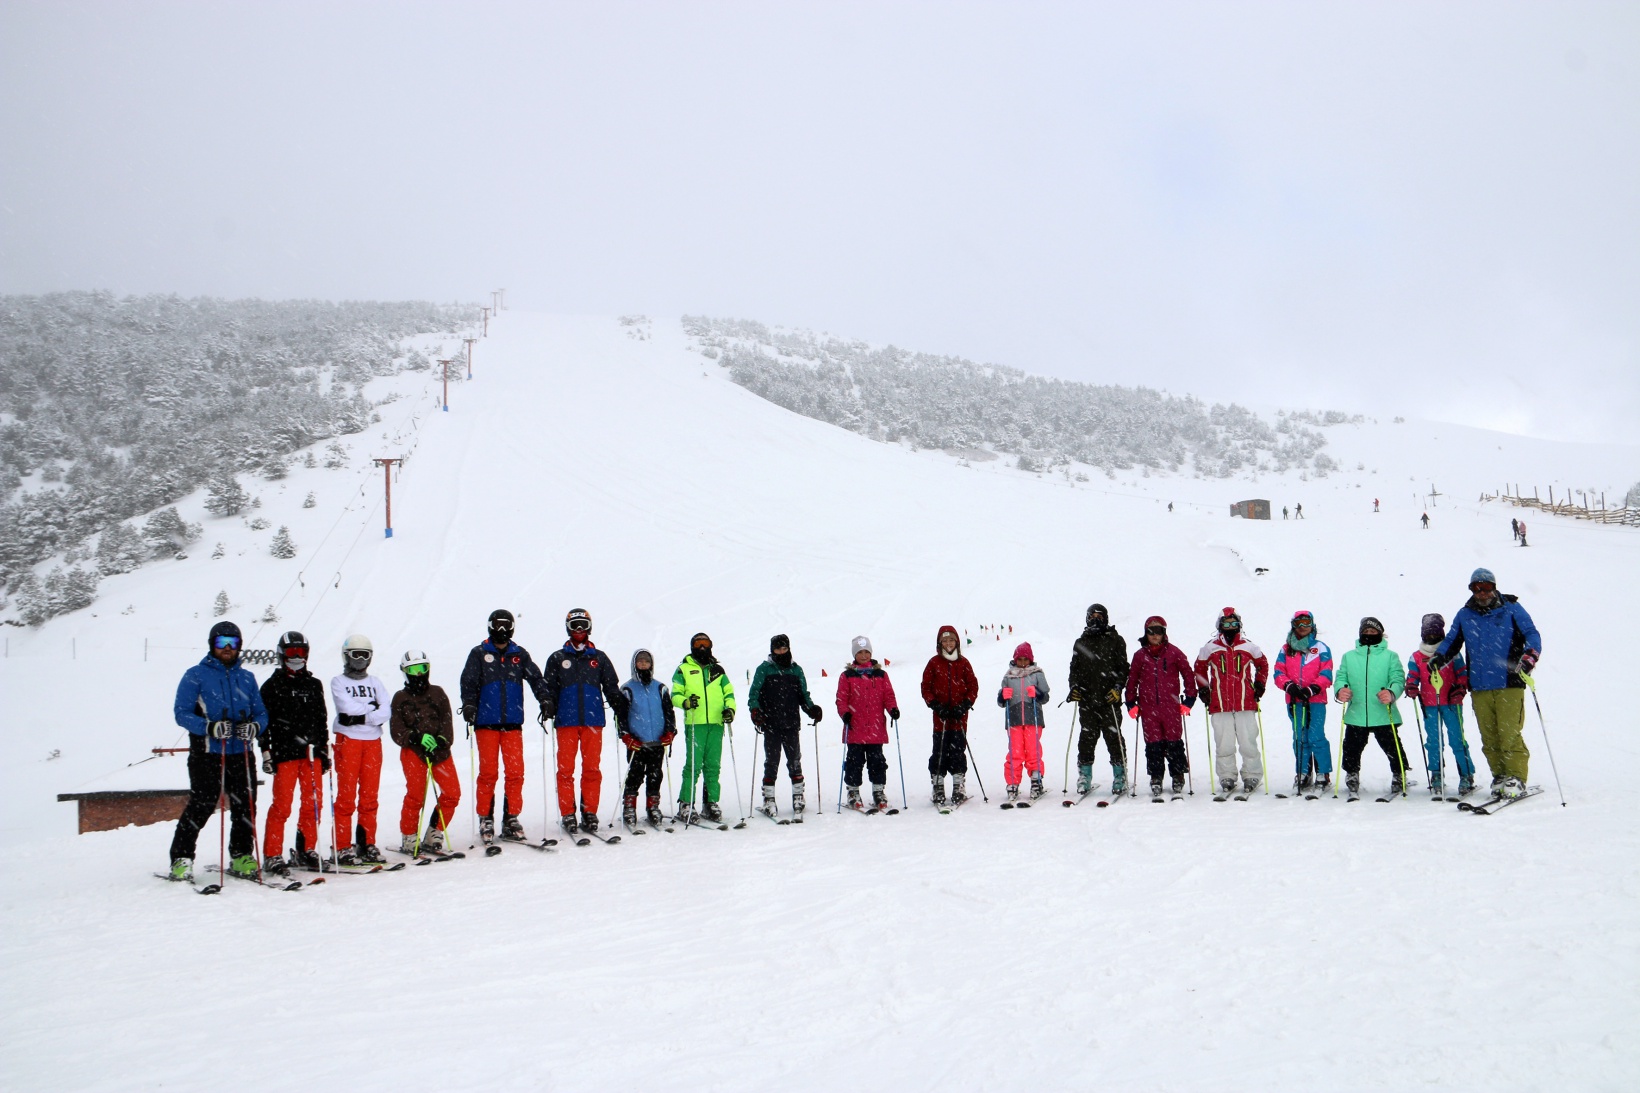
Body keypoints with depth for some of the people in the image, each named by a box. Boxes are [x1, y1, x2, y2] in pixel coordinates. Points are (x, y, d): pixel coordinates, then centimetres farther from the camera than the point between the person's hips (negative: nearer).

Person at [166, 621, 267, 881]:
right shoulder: (196, 676, 4)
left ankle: (242, 857, 18)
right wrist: (209, 727, -20)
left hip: (241, 754, 4)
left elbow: (261, 712, 16)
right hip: (207, 755, -4)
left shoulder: (247, 678, 17)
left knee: (245, 808, 5)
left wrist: (254, 726, -8)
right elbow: (181, 712, -4)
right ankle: (181, 860, 4)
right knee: (200, 807, -8)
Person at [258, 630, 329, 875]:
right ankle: (272, 856, 0)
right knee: (281, 806, -6)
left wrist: (325, 750, 17)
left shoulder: (314, 685, 17)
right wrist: (266, 752, -6)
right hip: (285, 753, -4)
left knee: (313, 804, 4)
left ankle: (305, 851, 14)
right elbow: (264, 721, 0)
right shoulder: (272, 685, 3)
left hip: (312, 753, 5)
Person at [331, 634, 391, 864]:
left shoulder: (375, 683, 15)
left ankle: (368, 845, 8)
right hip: (348, 741, -3)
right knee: (346, 796, -5)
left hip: (373, 741, 3)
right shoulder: (338, 682, 6)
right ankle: (343, 848, -3)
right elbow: (347, 706, -12)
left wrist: (361, 717, -13)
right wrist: (371, 706, -1)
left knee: (369, 796, 4)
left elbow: (386, 712, 0)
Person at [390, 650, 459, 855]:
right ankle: (409, 839, 4)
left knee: (452, 793, -6)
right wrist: (418, 737, -17)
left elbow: (447, 721, 5)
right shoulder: (400, 698, 7)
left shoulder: (438, 694, 13)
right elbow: (397, 732, 0)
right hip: (413, 752, -3)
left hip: (440, 751, 3)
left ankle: (433, 838, 8)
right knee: (415, 796, -13)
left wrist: (441, 739, -14)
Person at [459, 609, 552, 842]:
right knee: (488, 772, -1)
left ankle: (511, 819, 7)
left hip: (513, 722, 2)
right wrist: (469, 705, -15)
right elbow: (469, 682, 0)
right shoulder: (479, 654, 6)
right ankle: (486, 819, 8)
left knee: (516, 772, -1)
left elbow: (535, 678, 7)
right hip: (486, 722, -2)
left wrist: (544, 700, -8)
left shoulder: (520, 654, 12)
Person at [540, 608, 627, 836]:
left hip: (593, 721, 1)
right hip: (566, 722, -1)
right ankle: (567, 815, 3)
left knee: (591, 769, 1)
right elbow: (548, 687, 9)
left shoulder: (599, 658, 14)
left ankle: (590, 813, 6)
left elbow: (612, 688, 16)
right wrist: (547, 706, -10)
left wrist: (621, 711, 6)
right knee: (566, 769, -2)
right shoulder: (557, 659, 12)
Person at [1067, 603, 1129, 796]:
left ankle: (1120, 776, 5)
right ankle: (1084, 777, 10)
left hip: (1109, 699, -3)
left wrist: (1117, 688, -10)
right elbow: (1074, 668, 19)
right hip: (1086, 700, 3)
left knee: (1113, 736, -3)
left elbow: (1123, 668, 4)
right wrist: (1074, 687, 3)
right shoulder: (1080, 643, 16)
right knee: (1087, 738, 3)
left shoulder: (1115, 641, 7)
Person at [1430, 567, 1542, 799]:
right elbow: (1451, 641, 20)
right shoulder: (1464, 615, 14)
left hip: (1509, 685, -3)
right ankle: (1500, 776, 12)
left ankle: (1516, 778, -3)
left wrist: (1529, 657, -17)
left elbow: (1532, 634, 1)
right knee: (1489, 737, 3)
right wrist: (1439, 658, 1)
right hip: (1479, 687, 4)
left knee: (1510, 734, -10)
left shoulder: (1511, 609, 5)